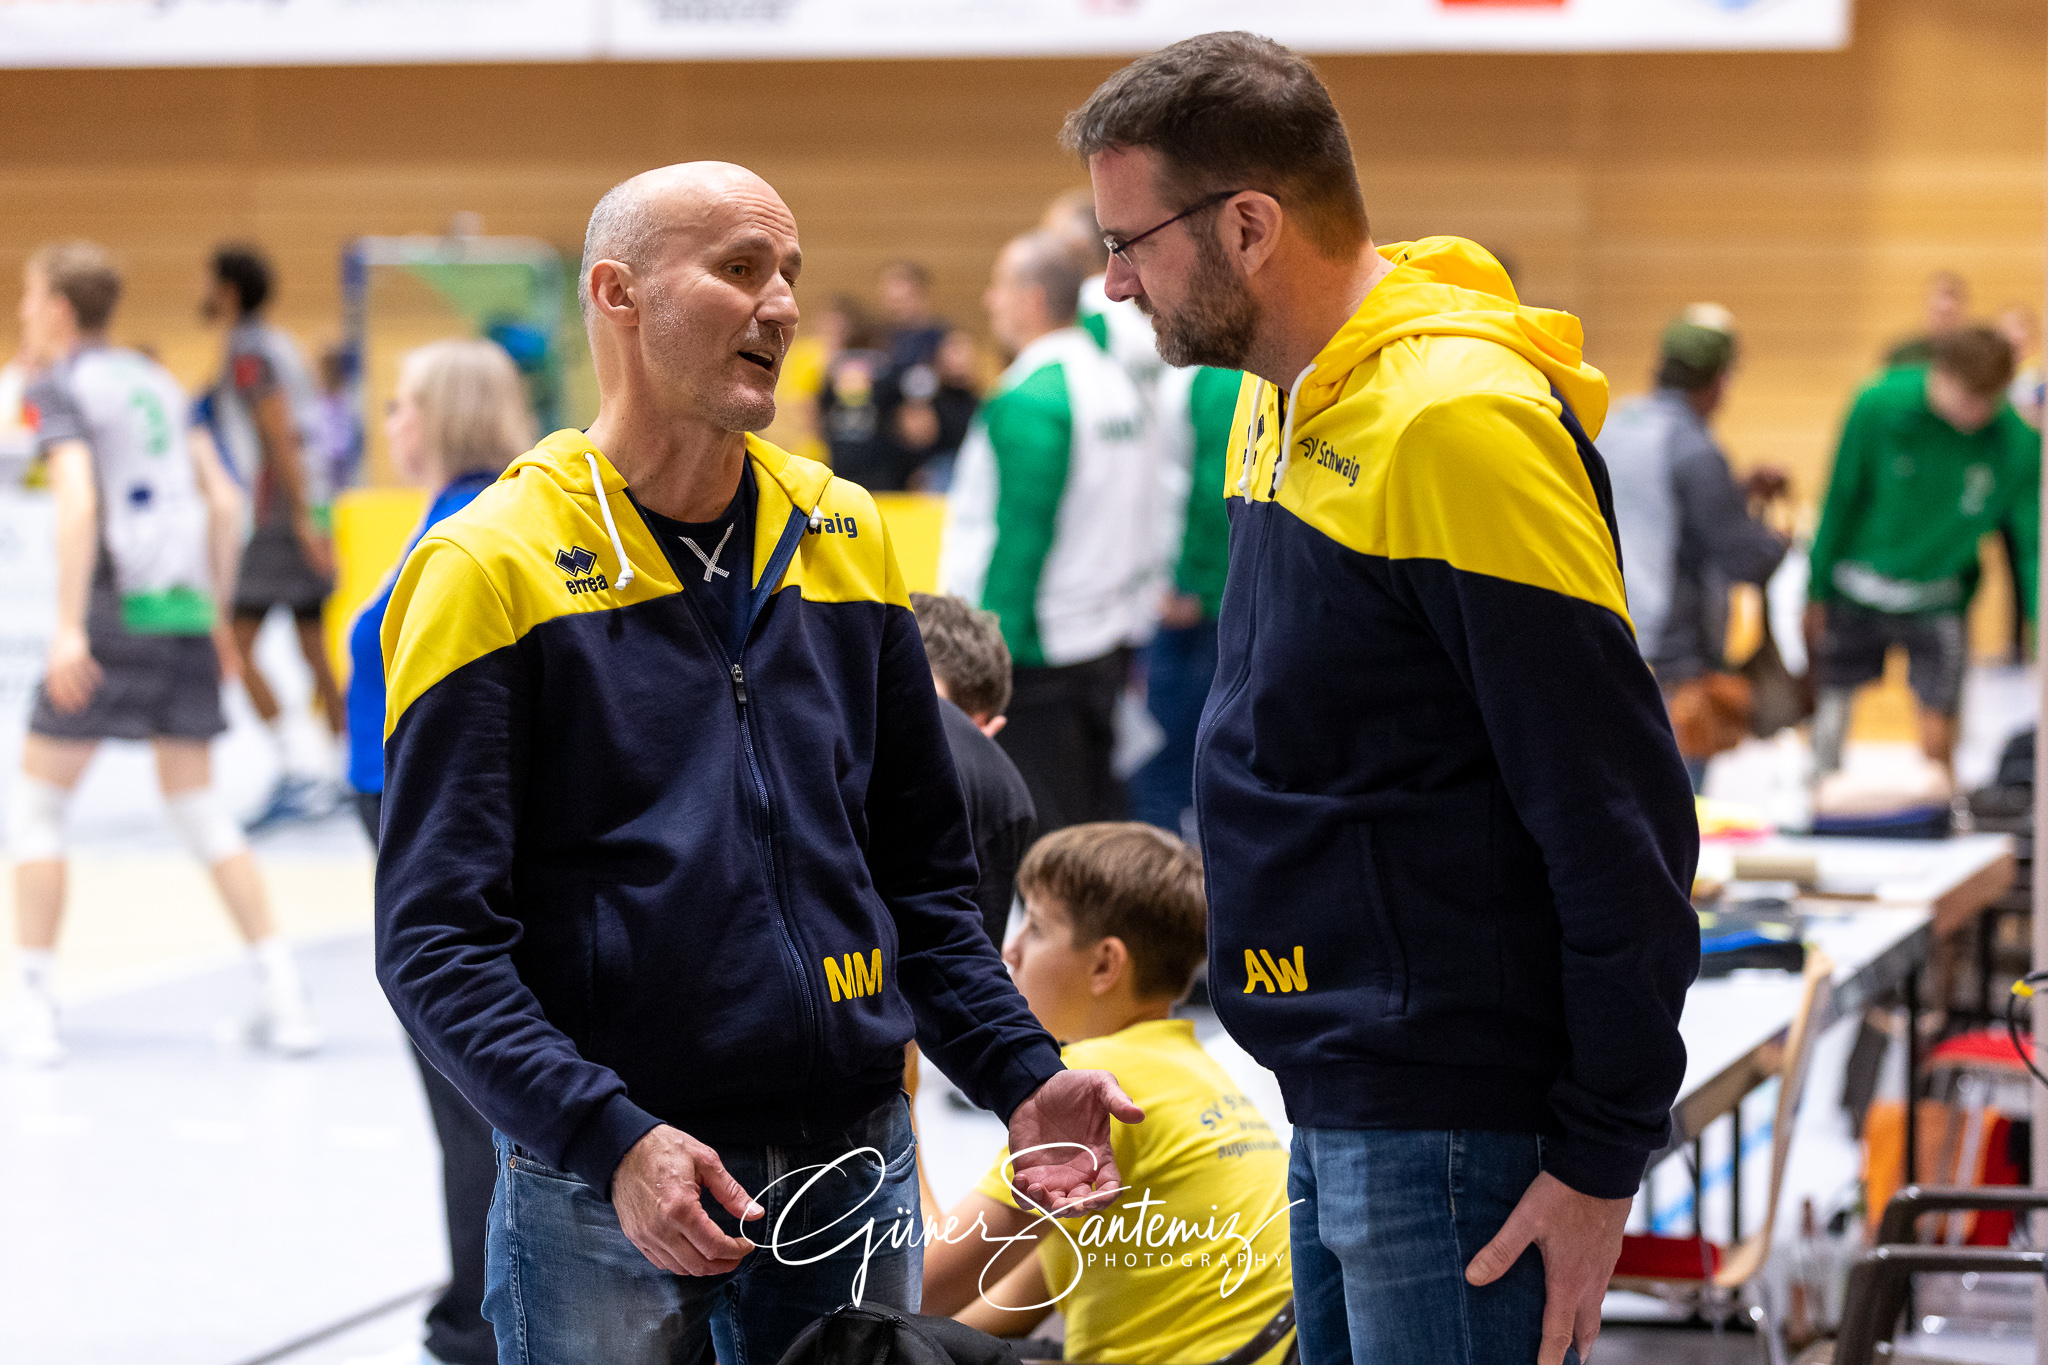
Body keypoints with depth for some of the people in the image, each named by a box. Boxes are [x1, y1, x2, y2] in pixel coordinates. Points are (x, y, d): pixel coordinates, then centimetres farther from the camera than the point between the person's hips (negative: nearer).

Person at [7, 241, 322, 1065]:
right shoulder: (155, 381, 18)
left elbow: (78, 502, -16)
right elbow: (224, 502, 16)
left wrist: (69, 628, -20)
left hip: (116, 613, -6)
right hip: (187, 611, 6)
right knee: (197, 808, 15)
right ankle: (284, 998, 8)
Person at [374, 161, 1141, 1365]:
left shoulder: (847, 538, 9)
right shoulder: (492, 569, -7)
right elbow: (436, 939, -11)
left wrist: (1022, 1077, 2)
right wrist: (610, 1141, -22)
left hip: (855, 1172, 5)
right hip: (602, 1197, -4)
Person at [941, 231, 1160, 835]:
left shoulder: (1027, 403, -17)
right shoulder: (1115, 383, 11)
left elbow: (1018, 535, -20)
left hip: (1037, 652, -9)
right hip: (1109, 643, 9)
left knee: (1041, 837, -5)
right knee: (1097, 820, 12)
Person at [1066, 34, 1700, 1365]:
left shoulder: (1455, 419, -18)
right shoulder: (1284, 406, 12)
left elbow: (1617, 813, -19)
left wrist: (1603, 1155, -17)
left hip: (1455, 1134, -9)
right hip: (1340, 1107, 9)